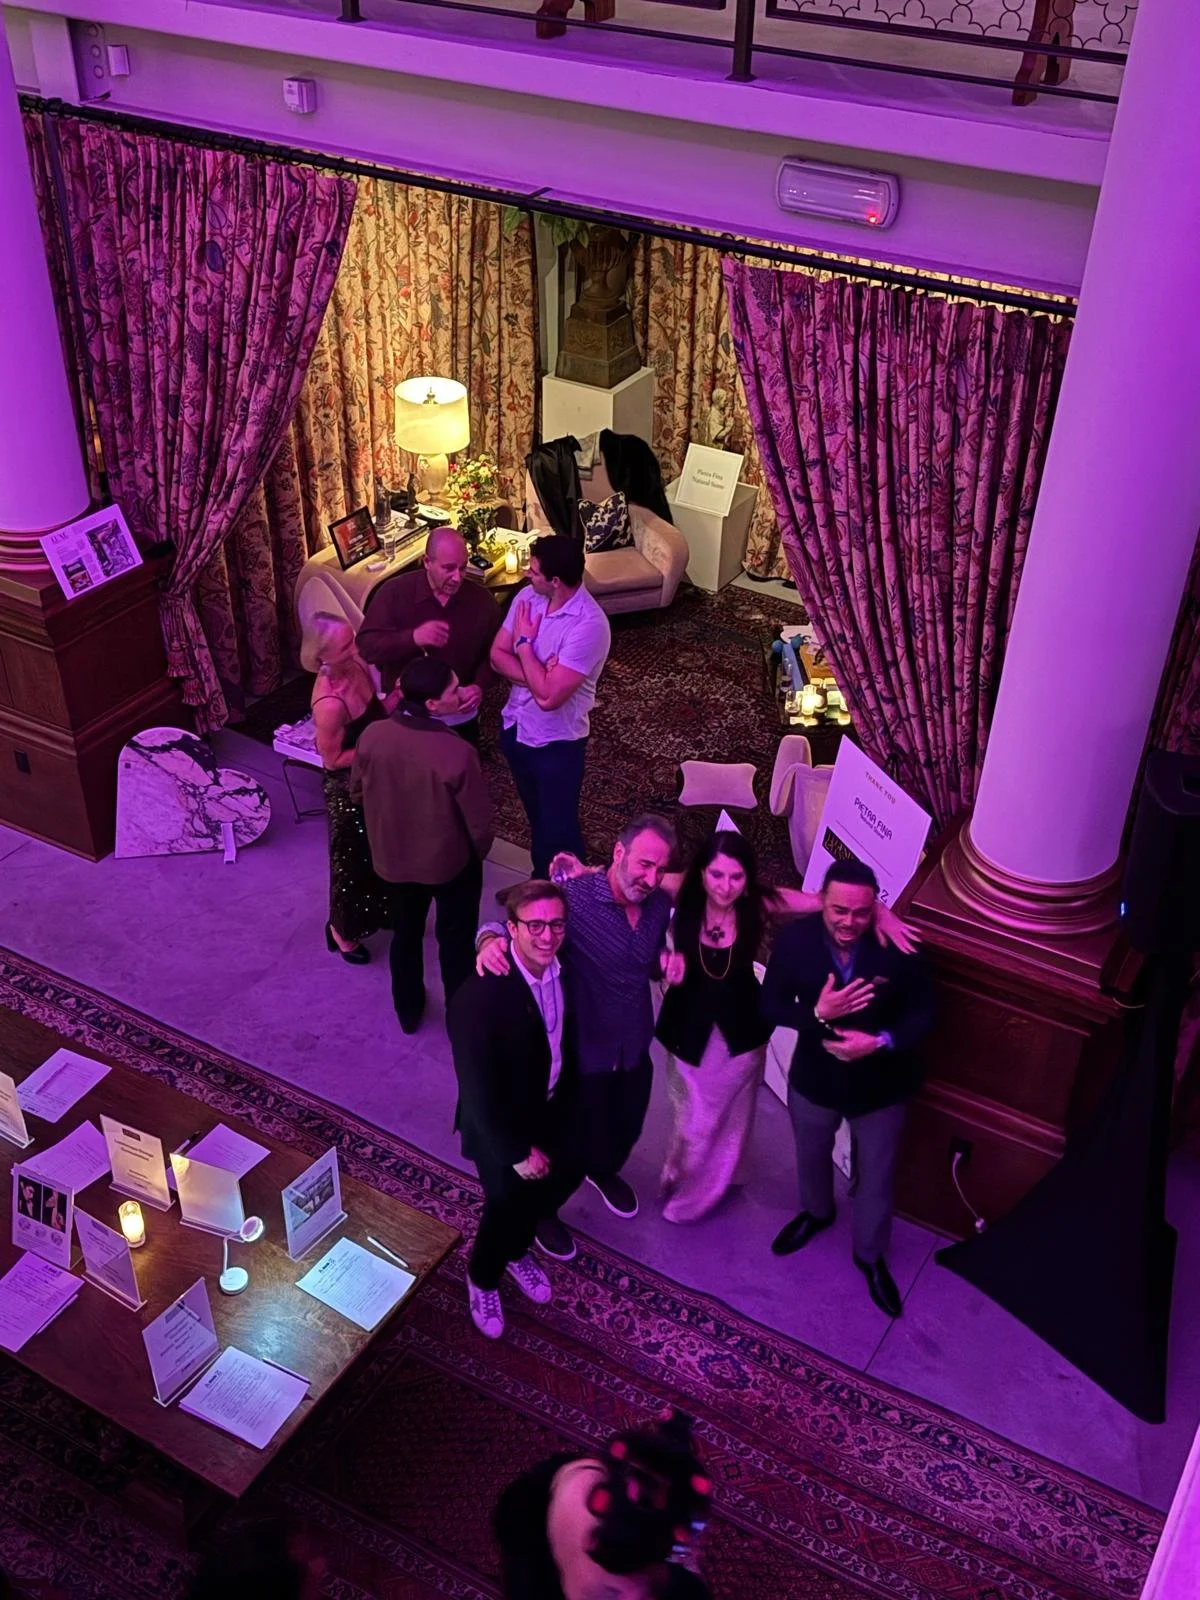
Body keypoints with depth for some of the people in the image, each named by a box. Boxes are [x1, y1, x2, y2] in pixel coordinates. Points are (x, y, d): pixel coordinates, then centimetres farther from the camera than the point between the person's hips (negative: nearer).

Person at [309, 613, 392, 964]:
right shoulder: (330, 703, -35)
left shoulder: (355, 665, -11)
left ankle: (378, 914, 52)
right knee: (354, 859, 14)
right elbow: (333, 758, -23)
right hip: (348, 786, -8)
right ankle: (343, 931, 38)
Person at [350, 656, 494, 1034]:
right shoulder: (458, 753, -33)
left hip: (393, 857, 4)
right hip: (450, 862, -4)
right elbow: (479, 822, -21)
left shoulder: (373, 736, -20)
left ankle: (408, 1012, 46)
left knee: (406, 934, 27)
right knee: (456, 940, 20)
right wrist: (480, 853, 1)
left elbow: (357, 792, -1)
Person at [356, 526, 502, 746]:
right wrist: (413, 637, -36)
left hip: (460, 718, 2)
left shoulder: (481, 600, -7)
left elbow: (493, 653, 2)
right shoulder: (394, 592, -15)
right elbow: (366, 645, -20)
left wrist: (479, 686, -18)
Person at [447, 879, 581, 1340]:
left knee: (559, 1183, 26)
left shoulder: (562, 965, -18)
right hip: (502, 1125, -6)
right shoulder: (478, 998, -37)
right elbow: (479, 1091, -28)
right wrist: (517, 1152, -19)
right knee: (508, 1206, 17)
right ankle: (482, 1278, 51)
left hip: (553, 1109, 6)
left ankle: (516, 1251, 59)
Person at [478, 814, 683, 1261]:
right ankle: (542, 1210, 47)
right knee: (575, 1142, 15)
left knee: (626, 1129, 30)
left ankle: (604, 1172, 65)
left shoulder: (659, 904, -9)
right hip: (583, 1051, -6)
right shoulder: (574, 896, -30)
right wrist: (491, 939, -47)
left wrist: (666, 962, -15)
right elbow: (514, 924, -23)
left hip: (635, 1048, 6)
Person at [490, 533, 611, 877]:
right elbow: (498, 655, -5)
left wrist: (525, 643, -20)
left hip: (556, 741, -7)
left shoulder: (589, 625, -30)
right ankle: (541, 882, 48)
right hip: (515, 726, 7)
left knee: (558, 825, 10)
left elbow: (549, 695, -32)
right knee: (536, 813, 26)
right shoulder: (528, 597, -7)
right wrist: (537, 676, -24)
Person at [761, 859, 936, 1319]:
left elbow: (923, 1012, -14)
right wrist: (817, 1012, -32)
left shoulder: (898, 946, -26)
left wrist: (882, 1042, -31)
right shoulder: (794, 940, -23)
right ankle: (815, 1212, 62)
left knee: (876, 1175, 20)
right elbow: (770, 1005, -14)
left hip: (879, 1085, -1)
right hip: (814, 1078, 2)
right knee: (812, 1156, 29)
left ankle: (870, 1255, 47)